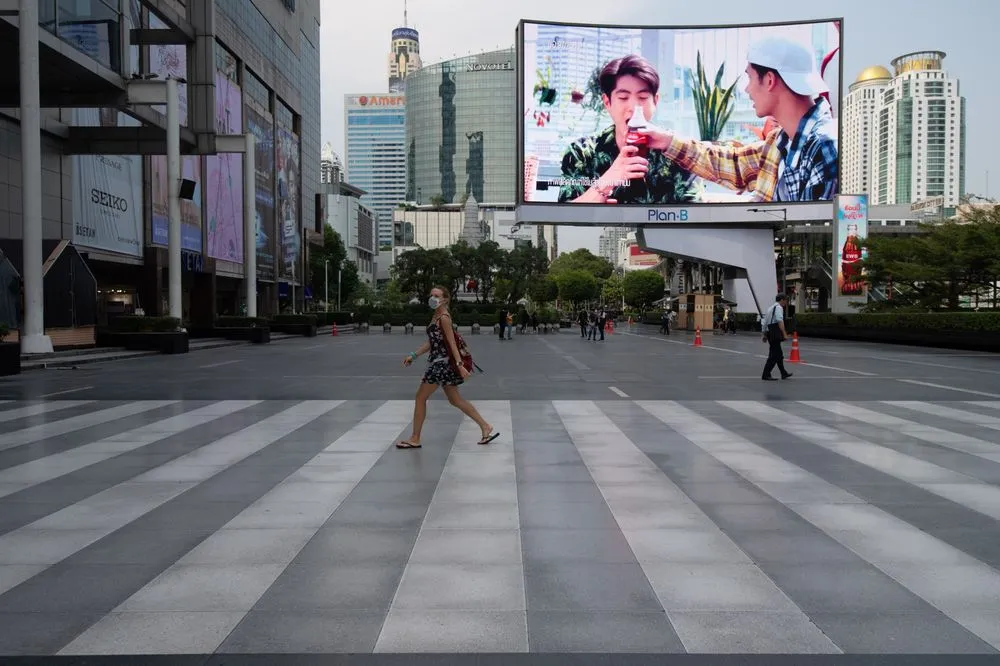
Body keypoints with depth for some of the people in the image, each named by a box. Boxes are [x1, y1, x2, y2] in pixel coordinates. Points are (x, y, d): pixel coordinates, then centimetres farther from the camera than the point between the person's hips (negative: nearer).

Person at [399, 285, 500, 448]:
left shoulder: (444, 318, -14)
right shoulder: (436, 316, 14)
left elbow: (452, 343, -20)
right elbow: (431, 342, 19)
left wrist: (460, 365, -25)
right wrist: (413, 356, 16)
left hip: (442, 362, -10)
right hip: (438, 362, 10)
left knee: (420, 397, -1)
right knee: (455, 400, 13)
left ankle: (414, 439, 8)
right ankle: (486, 428, 15)